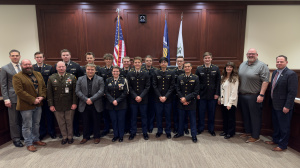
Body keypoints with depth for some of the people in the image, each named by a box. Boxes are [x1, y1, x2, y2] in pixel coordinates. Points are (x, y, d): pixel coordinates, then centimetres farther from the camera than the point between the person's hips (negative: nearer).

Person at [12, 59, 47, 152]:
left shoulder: (38, 74, 10)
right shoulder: (17, 77, -9)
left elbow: (43, 87, 10)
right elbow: (19, 92, -17)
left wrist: (42, 97, -7)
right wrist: (33, 100, -19)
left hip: (38, 105, 6)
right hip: (26, 106, -6)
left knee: (36, 124, 18)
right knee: (27, 126, 5)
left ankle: (36, 140, 33)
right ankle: (29, 144, 19)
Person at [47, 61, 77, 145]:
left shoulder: (72, 77, 0)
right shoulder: (51, 78, 3)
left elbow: (75, 91, -2)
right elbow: (49, 93, 2)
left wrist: (74, 103, -7)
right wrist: (51, 105, -2)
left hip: (69, 105, -1)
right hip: (57, 106, 1)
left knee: (69, 122, 9)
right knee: (61, 122, 11)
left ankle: (70, 137, 25)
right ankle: (64, 137, 26)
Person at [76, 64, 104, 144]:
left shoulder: (100, 79, 1)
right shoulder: (80, 79, 8)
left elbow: (101, 91, -9)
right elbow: (77, 91, -1)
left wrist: (91, 99, -17)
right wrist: (86, 99, -13)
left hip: (96, 105, -2)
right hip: (84, 105, 2)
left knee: (96, 122, 8)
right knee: (85, 122, 12)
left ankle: (96, 137, 23)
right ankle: (86, 137, 27)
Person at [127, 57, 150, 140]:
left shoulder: (145, 74, 2)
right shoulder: (129, 74, 4)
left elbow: (147, 87, -2)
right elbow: (129, 87, 0)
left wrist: (141, 96, -12)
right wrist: (135, 96, -11)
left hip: (143, 99, 0)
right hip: (133, 99, 1)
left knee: (144, 116, 8)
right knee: (133, 116, 9)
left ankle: (145, 132, 21)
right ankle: (133, 132, 22)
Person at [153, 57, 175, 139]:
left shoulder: (171, 73, 3)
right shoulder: (156, 73, 4)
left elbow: (172, 86, -2)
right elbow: (154, 86, 0)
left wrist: (165, 96, -10)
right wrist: (160, 96, -9)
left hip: (168, 98, 0)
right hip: (158, 98, 1)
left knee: (168, 115, 6)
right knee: (159, 115, 7)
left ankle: (168, 131, 20)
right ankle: (159, 131, 22)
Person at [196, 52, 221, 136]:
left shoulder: (216, 68, 3)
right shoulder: (199, 68, 1)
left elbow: (218, 82, 2)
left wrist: (217, 93, -4)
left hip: (213, 95, 1)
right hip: (202, 95, 0)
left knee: (212, 113, 9)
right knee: (201, 113, 7)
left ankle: (211, 129, 25)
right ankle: (200, 129, 22)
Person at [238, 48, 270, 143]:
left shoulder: (262, 66, -9)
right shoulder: (242, 64, 12)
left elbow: (265, 81, -14)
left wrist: (261, 95, -19)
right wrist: (238, 91, 12)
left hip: (254, 96, -6)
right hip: (242, 95, 7)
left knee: (255, 117, 3)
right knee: (245, 115, 16)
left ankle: (255, 136, 15)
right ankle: (248, 132, 32)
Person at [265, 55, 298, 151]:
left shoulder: (291, 74, -15)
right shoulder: (274, 73, 10)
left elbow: (292, 92, -19)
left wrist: (287, 106, -21)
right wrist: (271, 101, 13)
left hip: (283, 106, -8)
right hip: (274, 105, 8)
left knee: (284, 127, 6)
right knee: (276, 125, 20)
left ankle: (282, 145, 19)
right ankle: (276, 140, 36)